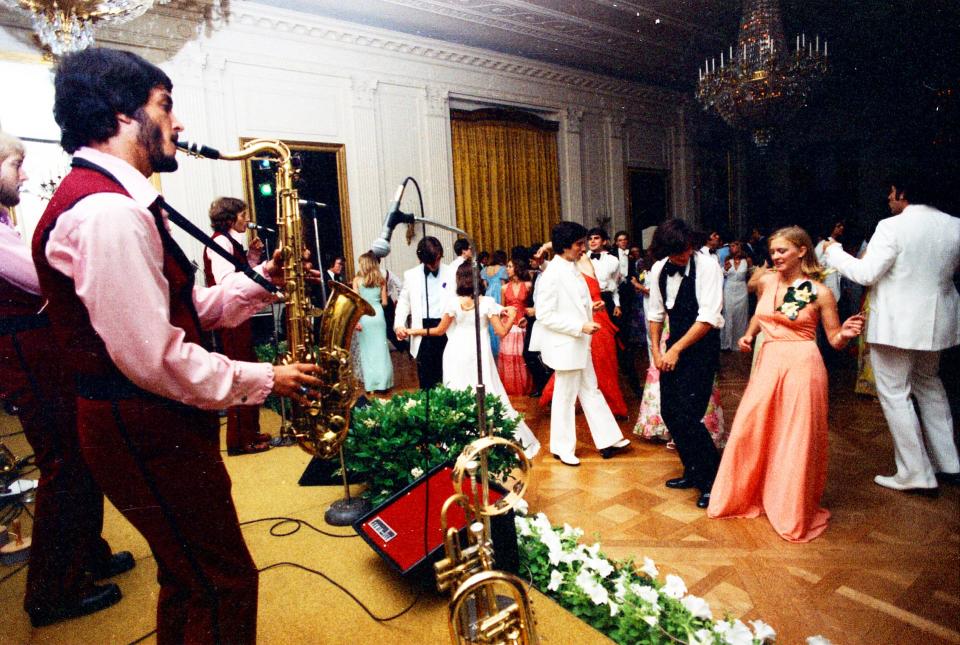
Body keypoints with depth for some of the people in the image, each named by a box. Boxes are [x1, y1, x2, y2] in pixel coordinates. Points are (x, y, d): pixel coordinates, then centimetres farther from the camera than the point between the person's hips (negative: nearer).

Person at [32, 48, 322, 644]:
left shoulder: (117, 201, 13)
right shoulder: (107, 212, -22)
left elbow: (179, 310, 12)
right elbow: (153, 359, -26)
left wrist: (257, 284, 1)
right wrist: (263, 380, -15)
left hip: (155, 424, 10)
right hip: (148, 432, -10)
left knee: (191, 580, 25)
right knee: (225, 584, 5)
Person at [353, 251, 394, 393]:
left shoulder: (357, 280, -2)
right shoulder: (381, 280, 3)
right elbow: (385, 302, 4)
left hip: (363, 316, -1)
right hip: (378, 314, 2)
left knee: (367, 350, 7)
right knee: (380, 349, 7)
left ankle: (370, 383, 11)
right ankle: (382, 382, 10)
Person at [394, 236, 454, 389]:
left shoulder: (451, 273, 2)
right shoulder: (411, 275, 5)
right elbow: (404, 302, 9)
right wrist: (399, 324, -6)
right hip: (422, 329, 1)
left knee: (446, 374, 7)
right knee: (425, 376, 6)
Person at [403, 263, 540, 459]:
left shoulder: (453, 302, -7)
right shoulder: (487, 302, -7)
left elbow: (440, 330, 3)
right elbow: (502, 331, -6)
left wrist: (416, 331, 17)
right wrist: (511, 316, 11)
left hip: (457, 356, 0)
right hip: (479, 356, 0)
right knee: (488, 397, 6)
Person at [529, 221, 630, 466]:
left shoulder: (573, 268, 7)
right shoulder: (552, 275, -19)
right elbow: (545, 315, -22)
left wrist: (590, 307, 1)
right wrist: (581, 326, -23)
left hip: (580, 344, 9)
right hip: (565, 345, -9)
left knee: (591, 391, 15)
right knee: (565, 397, 5)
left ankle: (608, 440, 26)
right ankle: (562, 448, 21)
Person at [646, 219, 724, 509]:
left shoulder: (707, 265, -16)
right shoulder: (658, 270, 2)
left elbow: (709, 318, -20)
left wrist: (676, 350, -17)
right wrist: (656, 351, 5)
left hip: (702, 346, -6)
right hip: (674, 347, 6)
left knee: (687, 416, -11)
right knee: (669, 412, 9)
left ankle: (714, 480, 10)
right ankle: (693, 472, 30)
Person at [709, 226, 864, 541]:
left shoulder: (820, 292, -6)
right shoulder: (766, 282, 6)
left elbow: (835, 340, -1)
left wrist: (846, 333, -22)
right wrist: (748, 334, 9)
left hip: (802, 365, -4)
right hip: (768, 362, 5)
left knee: (796, 440, 4)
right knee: (750, 430, 8)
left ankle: (794, 512, 24)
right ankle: (748, 495, 29)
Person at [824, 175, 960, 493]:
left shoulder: (892, 227, -18)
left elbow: (866, 274, -18)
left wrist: (834, 252, -6)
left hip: (896, 324, -7)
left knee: (895, 394, 3)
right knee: (929, 385, 24)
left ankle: (916, 473, 8)